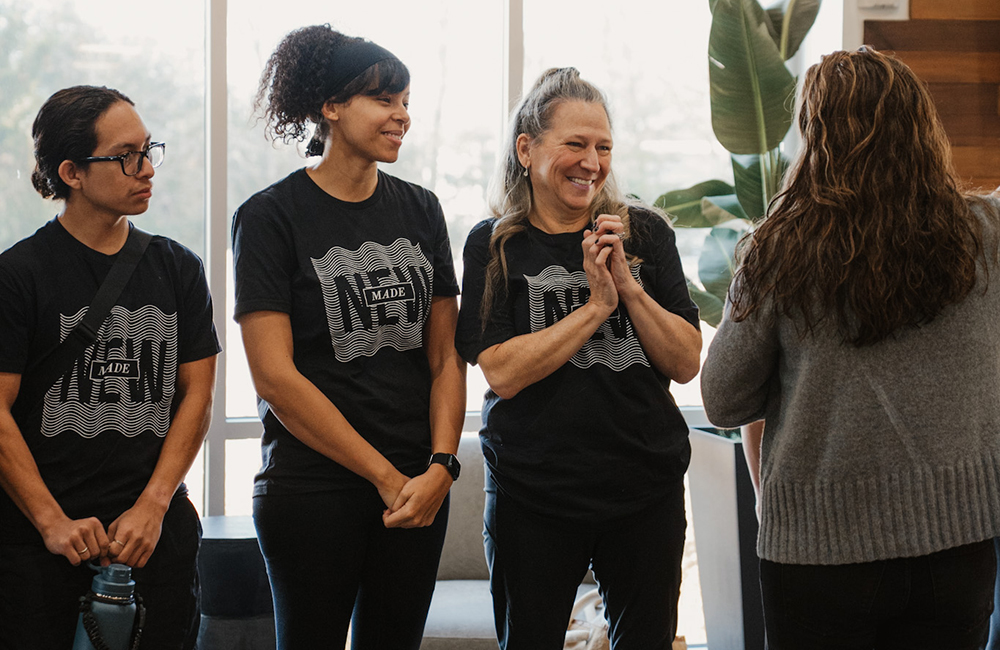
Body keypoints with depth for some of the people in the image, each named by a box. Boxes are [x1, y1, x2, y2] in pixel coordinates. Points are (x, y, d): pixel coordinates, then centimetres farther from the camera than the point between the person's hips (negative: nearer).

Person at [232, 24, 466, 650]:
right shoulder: (271, 216, -6)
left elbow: (445, 356, 8)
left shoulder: (420, 210, 9)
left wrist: (441, 465, -7)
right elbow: (274, 375, -12)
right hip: (312, 486, -4)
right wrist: (384, 475, -12)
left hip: (419, 486, 4)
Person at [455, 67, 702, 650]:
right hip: (533, 496, -2)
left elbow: (686, 364, 0)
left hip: (647, 489, 2)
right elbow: (502, 373, -12)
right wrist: (596, 304, -16)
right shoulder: (495, 246, -2)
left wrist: (628, 286, -13)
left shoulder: (645, 234, 3)